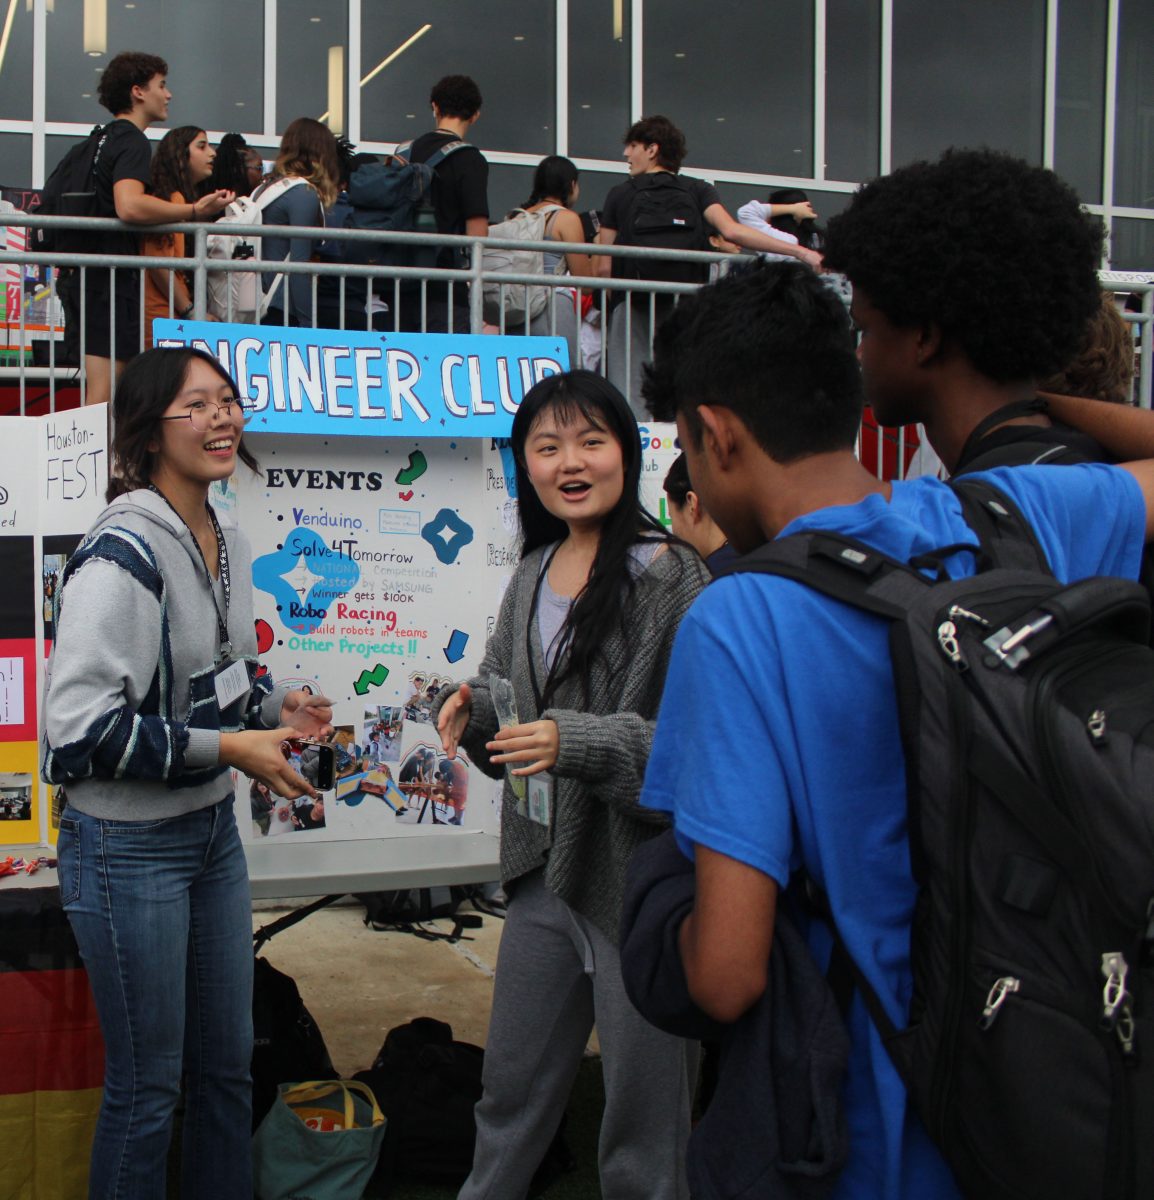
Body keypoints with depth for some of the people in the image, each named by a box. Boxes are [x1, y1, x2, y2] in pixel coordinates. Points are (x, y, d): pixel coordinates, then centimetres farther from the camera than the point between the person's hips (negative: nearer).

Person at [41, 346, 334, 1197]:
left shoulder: (229, 547, 5)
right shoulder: (124, 553, -21)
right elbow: (78, 726, -26)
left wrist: (275, 705, 2)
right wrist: (225, 748, -22)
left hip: (213, 831, 8)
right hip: (128, 846, -8)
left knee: (228, 1063, 19)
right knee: (147, 1087, 6)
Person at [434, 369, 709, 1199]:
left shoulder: (674, 579, -14)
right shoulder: (532, 577, 9)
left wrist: (578, 741, -27)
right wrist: (473, 705, -4)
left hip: (641, 880, -7)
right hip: (545, 870, 7)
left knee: (643, 1133, 8)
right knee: (511, 1094, 24)